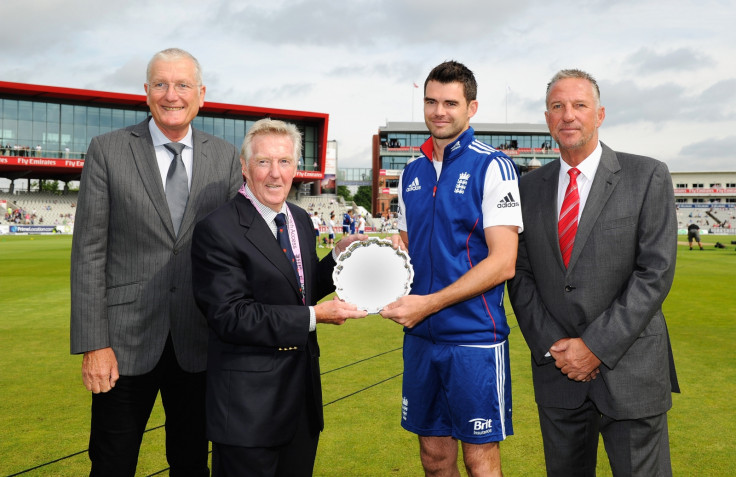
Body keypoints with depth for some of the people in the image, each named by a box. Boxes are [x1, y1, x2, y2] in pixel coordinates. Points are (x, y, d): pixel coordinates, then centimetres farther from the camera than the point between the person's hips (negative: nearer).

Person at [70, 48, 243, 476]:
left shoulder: (226, 158, 4)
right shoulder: (107, 151, -1)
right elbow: (89, 251, -4)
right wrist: (93, 344, -9)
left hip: (199, 344, 2)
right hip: (126, 343, -1)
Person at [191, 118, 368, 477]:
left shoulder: (300, 220, 8)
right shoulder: (217, 230, -16)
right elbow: (230, 316, -21)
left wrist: (339, 255, 0)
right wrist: (313, 316, -22)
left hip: (304, 395, 7)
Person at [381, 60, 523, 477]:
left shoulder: (492, 166, -8)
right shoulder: (413, 173, 11)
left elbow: (503, 262, -15)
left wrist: (428, 303, -18)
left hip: (474, 336, -5)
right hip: (420, 335, 6)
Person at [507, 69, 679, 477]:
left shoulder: (647, 177, -3)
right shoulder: (530, 187, 6)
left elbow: (655, 272, -10)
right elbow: (520, 274, 5)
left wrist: (595, 346, -14)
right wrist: (552, 347, -7)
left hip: (629, 371, -3)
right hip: (556, 369, 3)